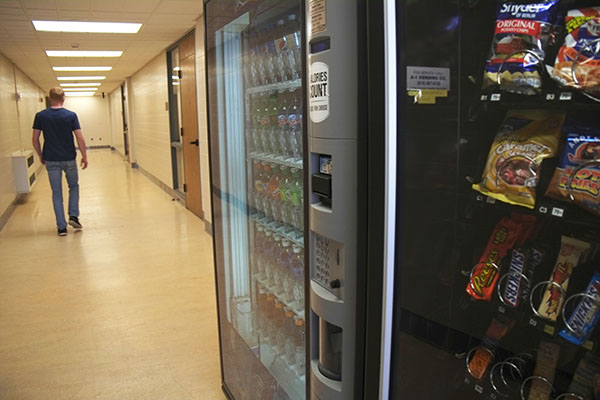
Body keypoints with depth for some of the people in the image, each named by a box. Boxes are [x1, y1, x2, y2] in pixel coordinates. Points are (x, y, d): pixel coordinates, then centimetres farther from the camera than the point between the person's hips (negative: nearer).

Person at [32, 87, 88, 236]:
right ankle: (73, 216, 9)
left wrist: (40, 155, 14)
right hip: (69, 159, -1)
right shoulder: (71, 115, -7)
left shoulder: (40, 116, -2)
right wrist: (84, 156, 0)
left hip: (51, 160, 1)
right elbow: (80, 138, -9)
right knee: (74, 186, 22)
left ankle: (62, 227, 7)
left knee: (57, 193, 7)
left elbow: (35, 139, 0)